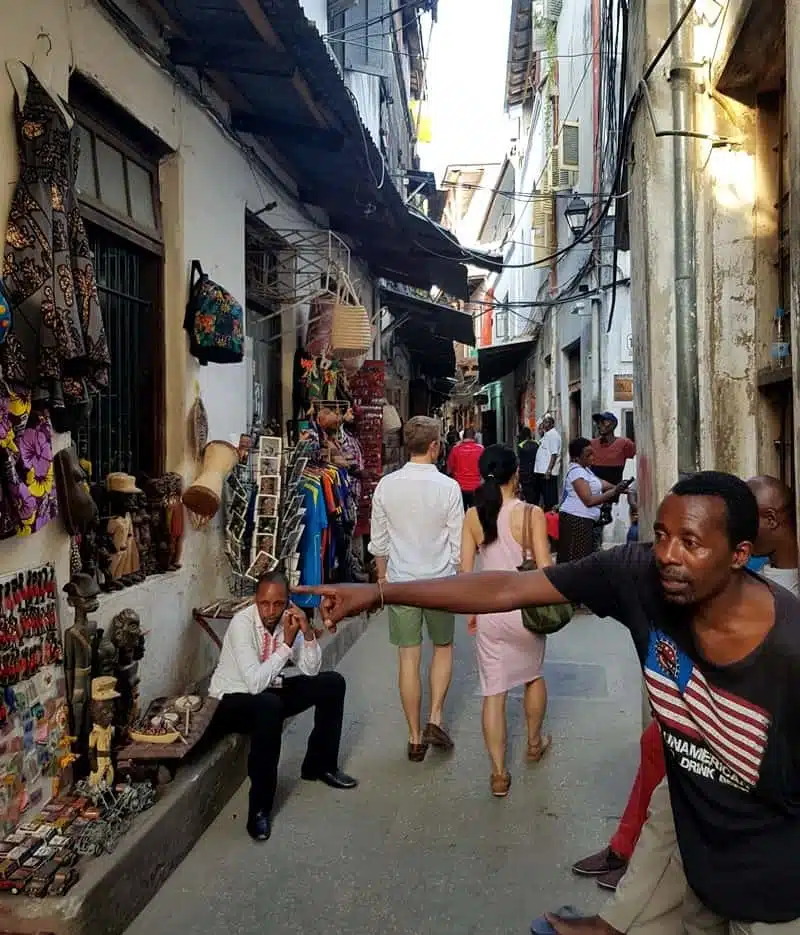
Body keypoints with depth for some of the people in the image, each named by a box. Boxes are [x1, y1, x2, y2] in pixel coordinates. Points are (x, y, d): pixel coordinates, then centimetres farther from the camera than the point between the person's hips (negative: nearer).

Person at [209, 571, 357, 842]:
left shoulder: (288, 619, -8)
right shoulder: (242, 623, -26)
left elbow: (311, 670, -6)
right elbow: (254, 683, -33)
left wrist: (307, 632, -21)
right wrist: (286, 643, -31)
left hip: (268, 691, 7)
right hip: (233, 700, -7)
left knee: (332, 683, -5)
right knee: (269, 706, -40)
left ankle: (319, 764, 11)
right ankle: (259, 808, -27)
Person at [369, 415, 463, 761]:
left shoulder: (386, 485, -5)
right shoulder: (448, 487, -12)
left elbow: (379, 540, 3)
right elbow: (458, 543, -6)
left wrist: (382, 574, 18)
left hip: (400, 581, 2)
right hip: (440, 580, -1)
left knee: (409, 658, 8)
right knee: (443, 647, 20)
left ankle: (415, 737, 18)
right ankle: (435, 720, 11)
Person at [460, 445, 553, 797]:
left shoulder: (472, 516, -5)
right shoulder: (531, 513, -14)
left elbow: (465, 570, -3)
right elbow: (545, 568, -14)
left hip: (488, 611, 1)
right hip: (523, 609, -1)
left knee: (493, 691, 9)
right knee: (533, 675, 26)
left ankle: (499, 773, 13)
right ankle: (534, 743, 45)